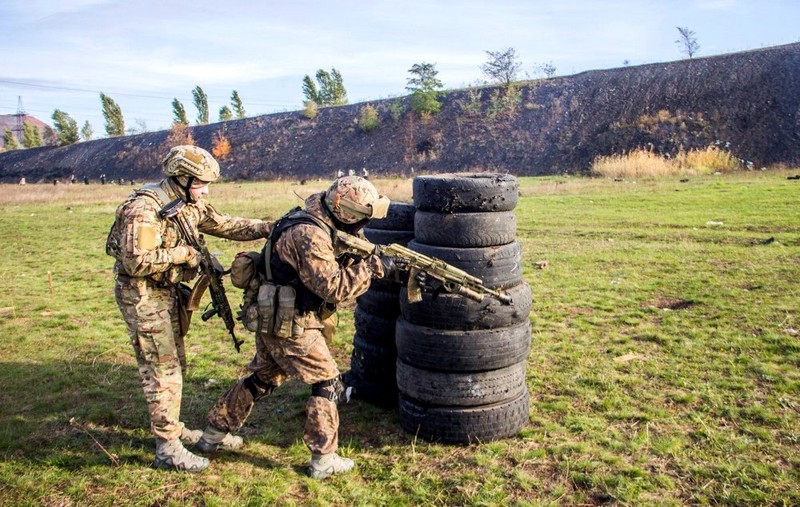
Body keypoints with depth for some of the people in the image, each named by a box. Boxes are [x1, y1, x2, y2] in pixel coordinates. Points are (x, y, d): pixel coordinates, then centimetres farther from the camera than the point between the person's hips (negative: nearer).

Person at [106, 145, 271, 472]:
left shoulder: (189, 204, 4)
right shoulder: (145, 208, -23)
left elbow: (225, 225, 9)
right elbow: (136, 262, -29)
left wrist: (264, 229, -2)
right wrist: (183, 253, -23)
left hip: (167, 291, 9)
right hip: (142, 295, -9)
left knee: (176, 364, 18)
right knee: (162, 371, -4)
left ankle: (172, 427, 35)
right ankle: (167, 449, 6)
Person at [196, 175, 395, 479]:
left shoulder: (314, 222, 6)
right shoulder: (309, 236, -25)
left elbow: (334, 268, 11)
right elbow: (334, 288, -27)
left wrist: (362, 259, -4)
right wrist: (373, 267, -20)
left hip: (270, 318, 10)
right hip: (289, 325, -10)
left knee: (263, 379, 23)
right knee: (328, 384, 2)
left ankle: (213, 435, 37)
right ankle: (324, 460, 12)